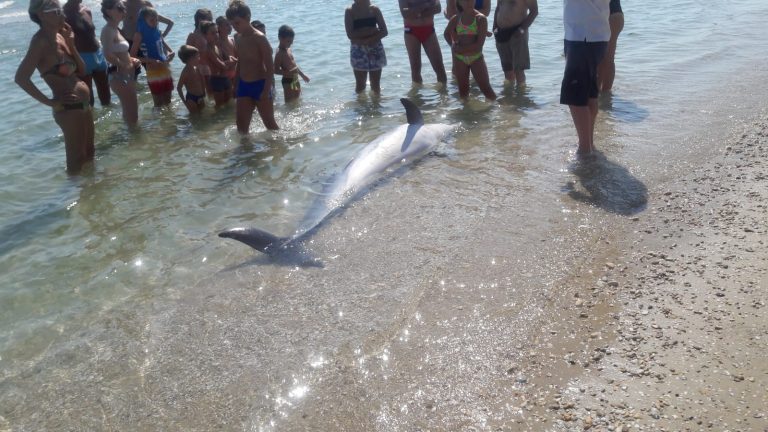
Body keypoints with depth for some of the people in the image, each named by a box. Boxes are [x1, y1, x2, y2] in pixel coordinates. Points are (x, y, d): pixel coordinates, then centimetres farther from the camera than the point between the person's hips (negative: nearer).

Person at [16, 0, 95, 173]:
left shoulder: (61, 35, 8)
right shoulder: (40, 41, -16)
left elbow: (82, 70, 10)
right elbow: (21, 78, -25)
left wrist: (71, 44, -3)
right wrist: (49, 102, -19)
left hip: (84, 104, 9)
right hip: (68, 108, -9)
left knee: (89, 155, 21)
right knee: (76, 161, 4)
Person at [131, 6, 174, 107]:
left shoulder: (157, 32, 7)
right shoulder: (140, 35, -9)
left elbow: (170, 51, 19)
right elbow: (132, 56, -14)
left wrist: (170, 55, -5)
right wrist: (151, 61, -22)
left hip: (166, 70, 6)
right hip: (153, 72, -6)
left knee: (168, 102, 15)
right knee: (158, 104, 2)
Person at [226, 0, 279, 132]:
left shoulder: (259, 38, -13)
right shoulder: (238, 40, 9)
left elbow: (270, 67, -16)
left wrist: (267, 90, -22)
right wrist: (236, 87, 18)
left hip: (260, 85, -7)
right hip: (244, 86, 7)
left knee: (270, 124, 5)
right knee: (241, 126, 3)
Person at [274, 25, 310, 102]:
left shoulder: (288, 49, 9)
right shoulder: (280, 53, -19)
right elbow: (276, 70, -24)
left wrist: (302, 75, 25)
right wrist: (290, 72, -35)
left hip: (295, 80, 9)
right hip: (288, 81, -9)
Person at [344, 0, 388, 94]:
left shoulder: (374, 9, 4)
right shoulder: (350, 11, -3)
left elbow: (384, 31, -1)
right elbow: (350, 34, -12)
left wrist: (369, 40, -16)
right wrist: (370, 31, -14)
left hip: (375, 49, 2)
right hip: (358, 51, -2)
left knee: (376, 85, 6)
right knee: (360, 85, 1)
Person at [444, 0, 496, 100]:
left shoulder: (481, 18, -8)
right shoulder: (455, 19, 3)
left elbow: (479, 44, -15)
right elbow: (447, 33, 22)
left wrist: (460, 49, -15)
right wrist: (453, 46, 5)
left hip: (476, 58, -3)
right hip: (460, 59, 3)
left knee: (487, 89, -4)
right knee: (463, 92, 8)